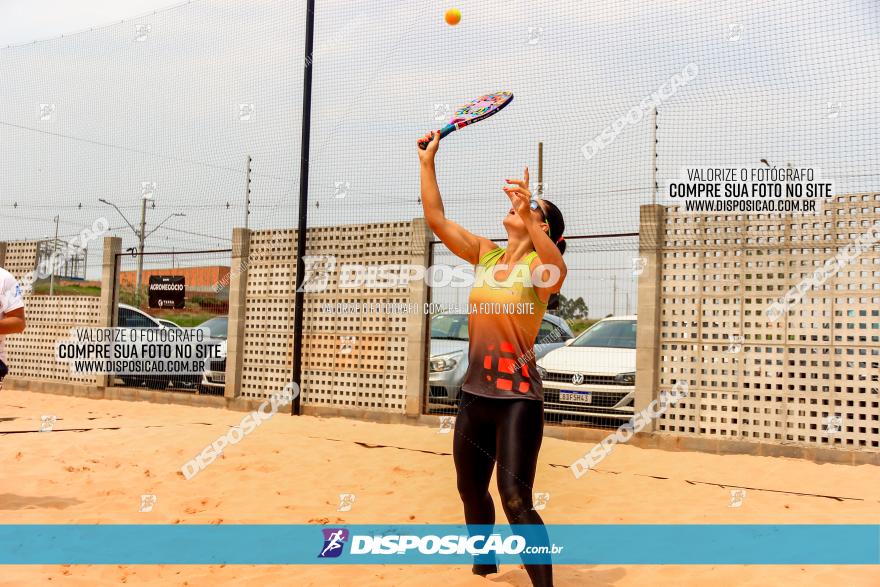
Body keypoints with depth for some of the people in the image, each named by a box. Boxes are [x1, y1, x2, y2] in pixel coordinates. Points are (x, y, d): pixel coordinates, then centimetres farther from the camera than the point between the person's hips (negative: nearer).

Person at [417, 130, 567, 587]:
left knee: (515, 501, -12)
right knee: (471, 491, 19)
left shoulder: (539, 263, -9)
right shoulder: (485, 254, 8)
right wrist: (427, 163, 4)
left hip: (517, 395, -6)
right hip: (475, 390, 7)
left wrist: (528, 216, -46)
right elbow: (436, 218, 8)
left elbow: (556, 273, -34)